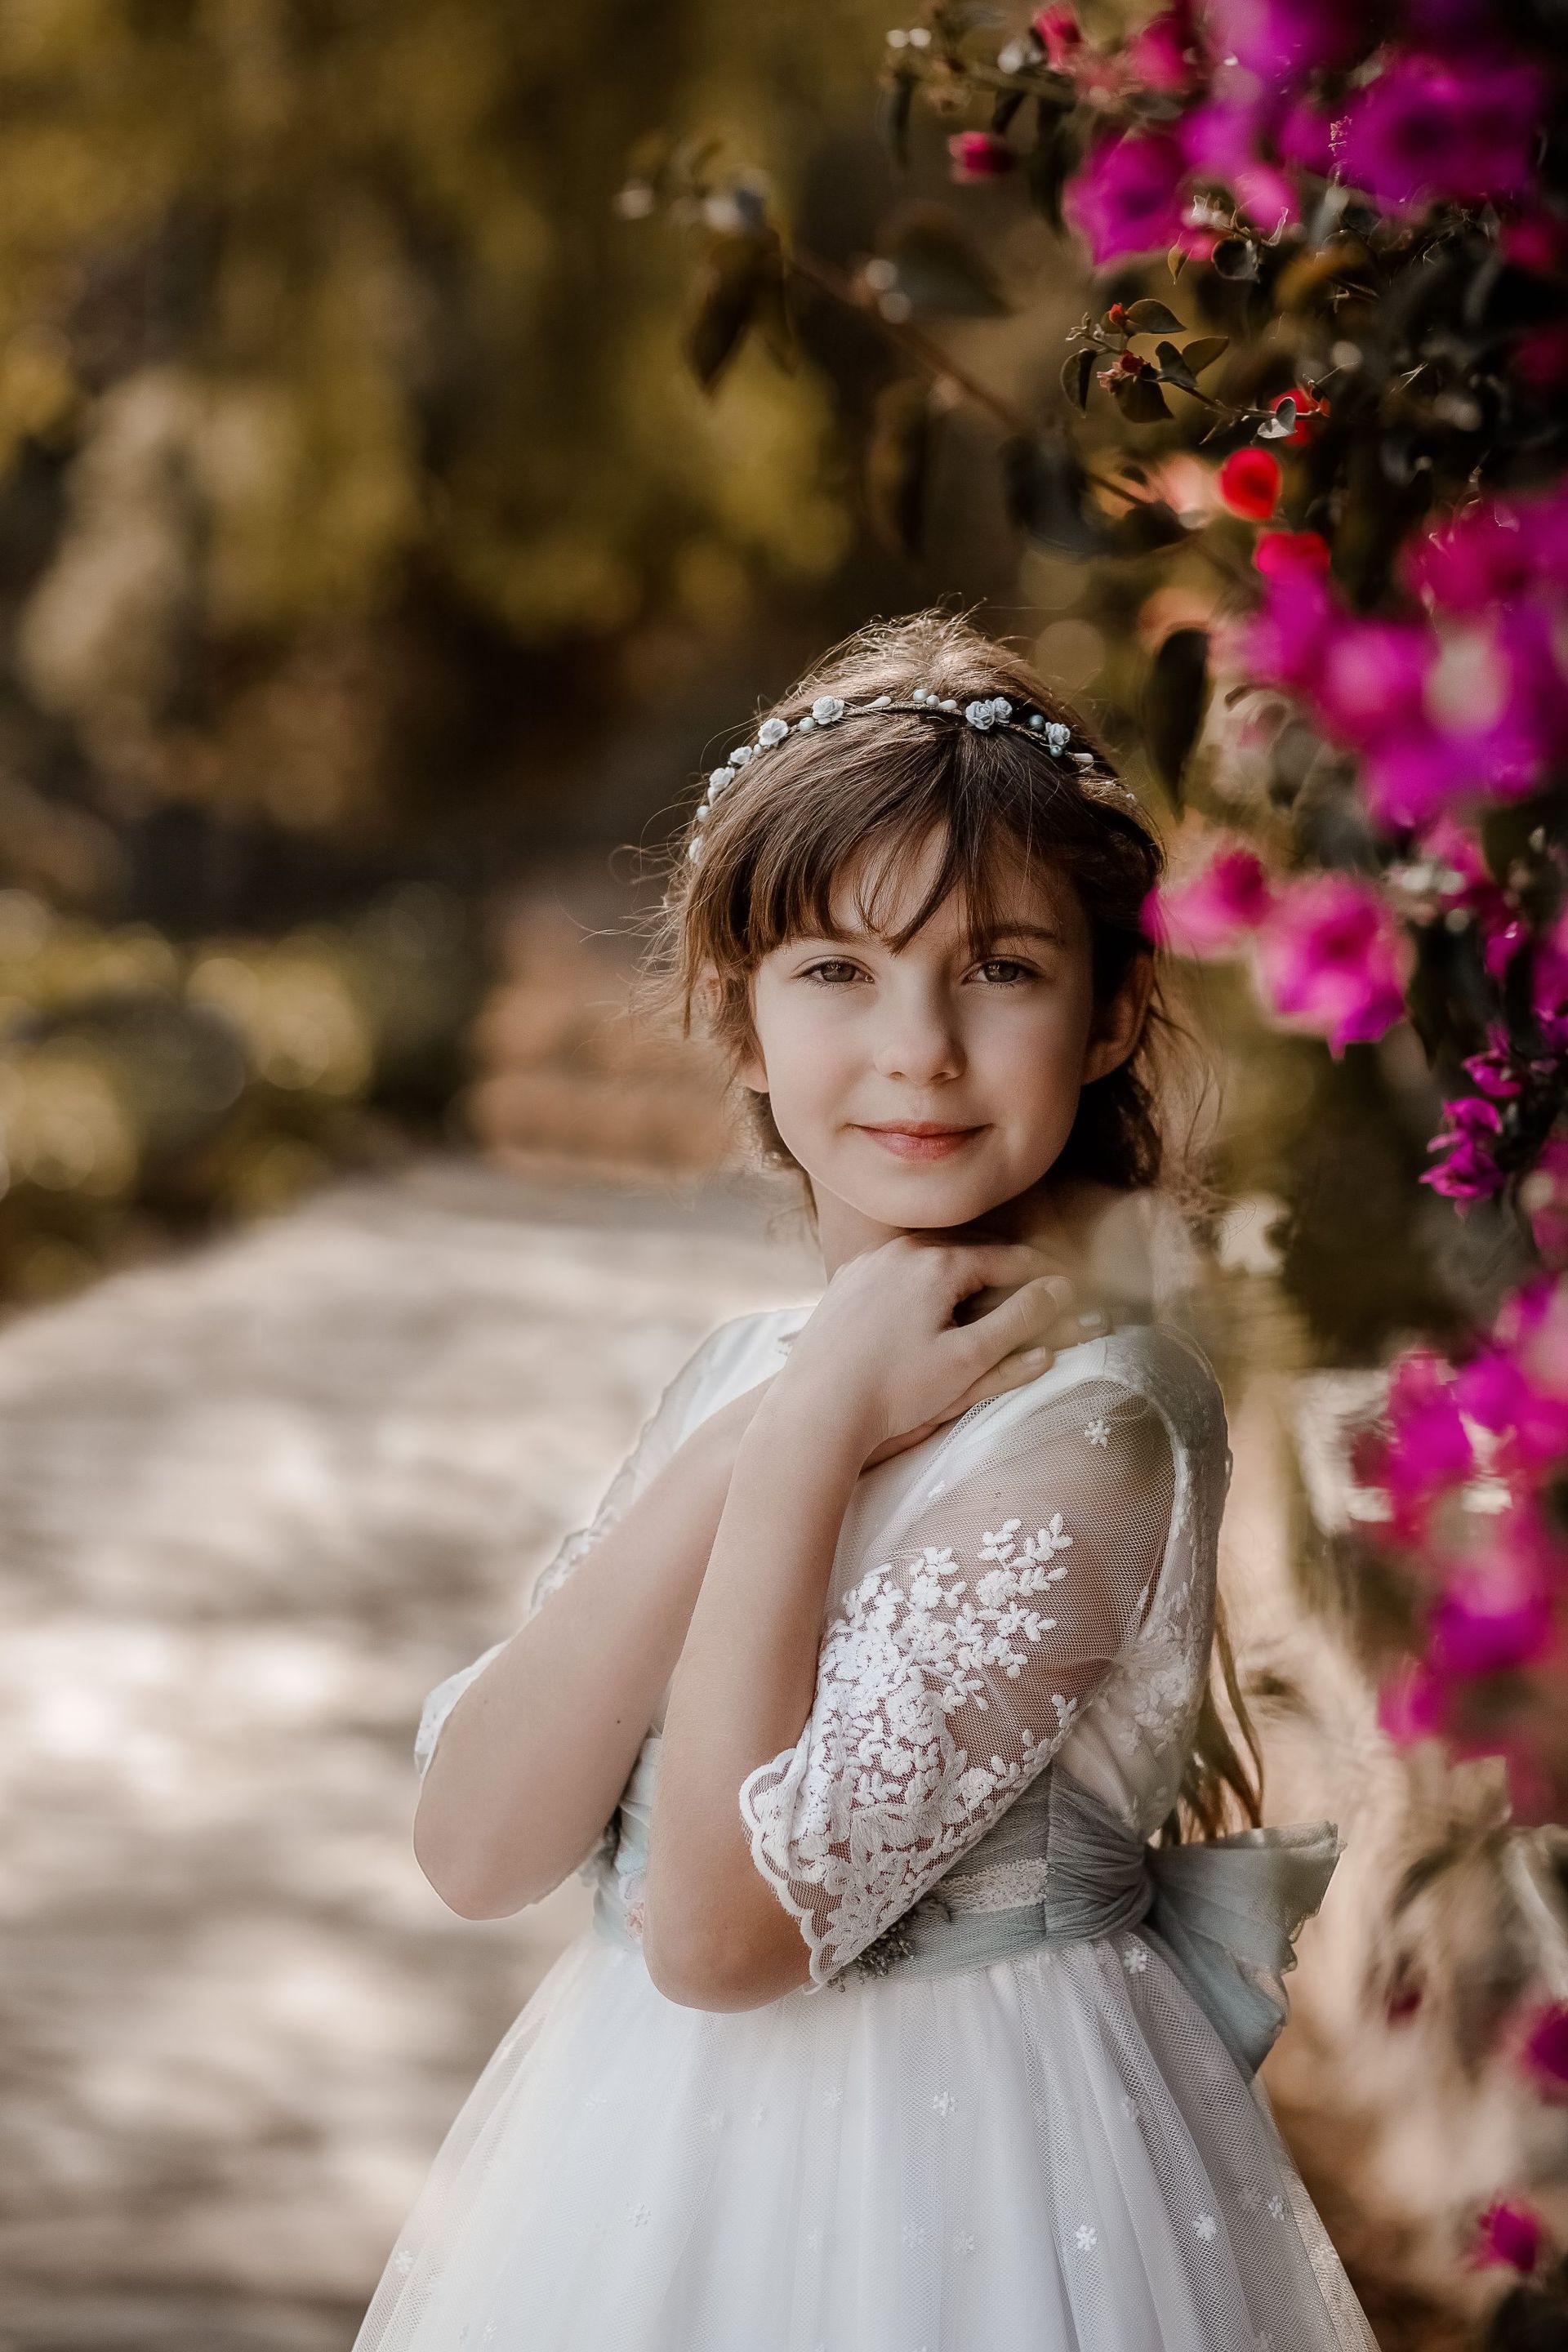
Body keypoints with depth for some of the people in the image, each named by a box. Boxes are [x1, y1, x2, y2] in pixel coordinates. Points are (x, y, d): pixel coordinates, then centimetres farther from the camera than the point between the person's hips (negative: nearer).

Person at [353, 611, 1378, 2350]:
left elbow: (723, 1927, -22)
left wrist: (809, 1443, -21)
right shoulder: (742, 1370, 3)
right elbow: (476, 1847, -9)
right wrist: (757, 1440, -17)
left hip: (939, 2194, -6)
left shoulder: (1089, 1424, -18)